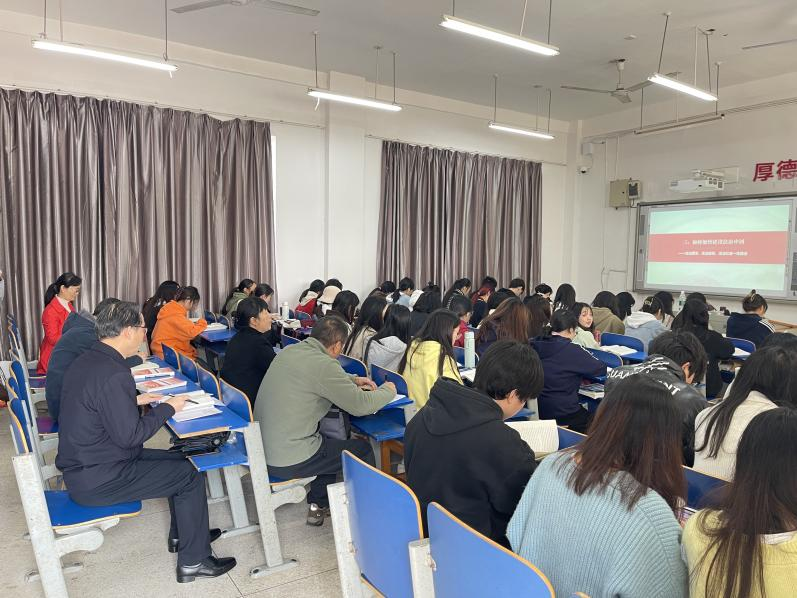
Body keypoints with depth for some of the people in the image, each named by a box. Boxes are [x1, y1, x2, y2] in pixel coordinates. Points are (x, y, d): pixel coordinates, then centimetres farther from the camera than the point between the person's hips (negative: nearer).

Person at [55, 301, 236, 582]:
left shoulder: (85, 361, 3)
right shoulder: (113, 374, -28)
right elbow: (129, 435, -25)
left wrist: (135, 400, 10)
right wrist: (168, 408, -13)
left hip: (82, 465, 10)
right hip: (97, 481, -10)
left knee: (180, 460, 17)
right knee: (191, 475, -1)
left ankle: (182, 535, 34)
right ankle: (194, 561, 11)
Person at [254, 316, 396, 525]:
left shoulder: (289, 351, 4)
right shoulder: (324, 365, -22)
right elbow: (361, 405, -16)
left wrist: (352, 381, 18)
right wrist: (388, 390, 3)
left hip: (262, 448, 9)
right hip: (288, 463, -9)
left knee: (330, 440, 30)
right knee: (363, 449, 9)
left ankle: (318, 506, 35)